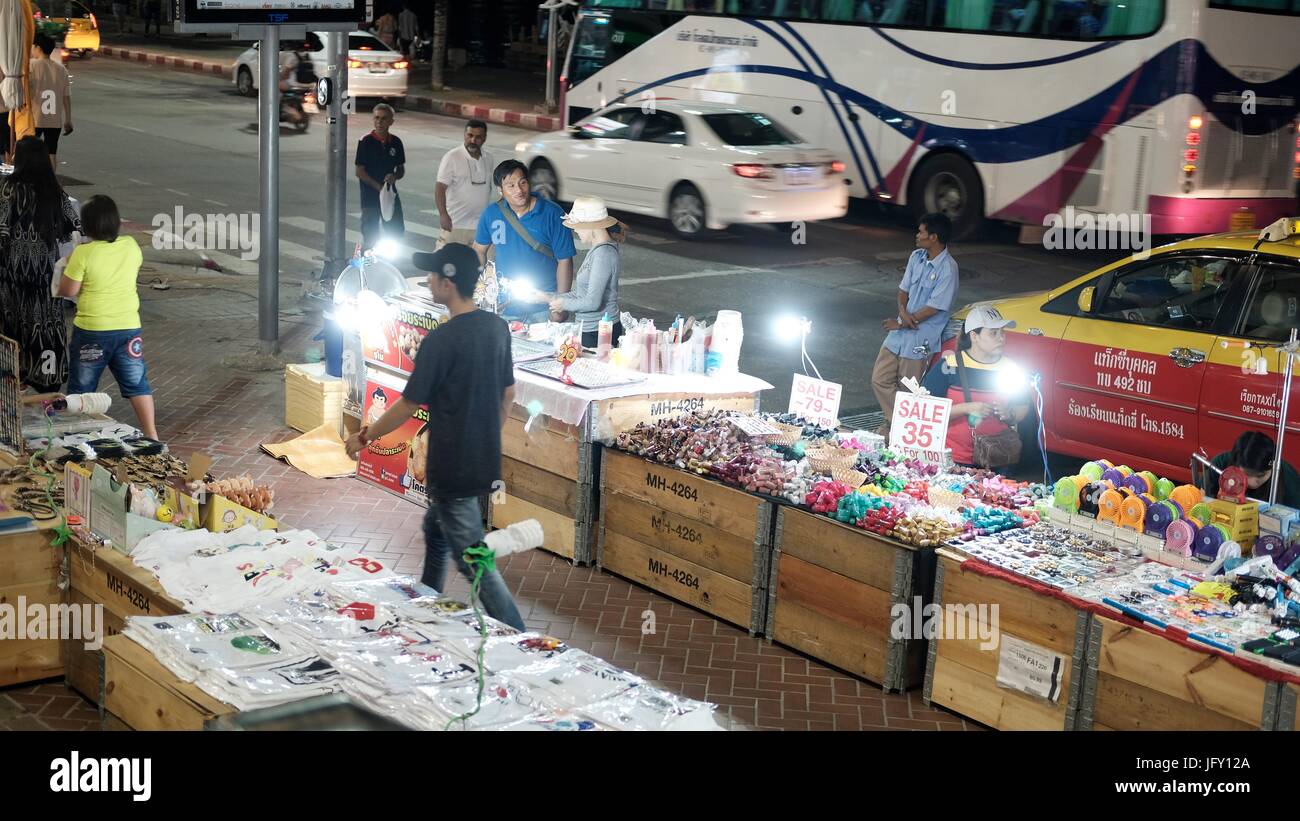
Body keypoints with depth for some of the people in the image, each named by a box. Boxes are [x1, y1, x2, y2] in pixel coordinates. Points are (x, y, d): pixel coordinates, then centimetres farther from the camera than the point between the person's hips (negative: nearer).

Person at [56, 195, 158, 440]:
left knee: (82, 388, 13)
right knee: (136, 383, 9)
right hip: (128, 327, 3)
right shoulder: (130, 245, -4)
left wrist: (69, 265, 5)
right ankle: (151, 435, 7)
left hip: (92, 330, -3)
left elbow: (67, 291, -9)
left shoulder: (83, 253, -17)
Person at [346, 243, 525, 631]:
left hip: (454, 470, -8)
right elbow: (508, 393, 12)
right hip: (486, 462, 8)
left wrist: (364, 437, 2)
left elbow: (408, 405, -13)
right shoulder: (497, 328, 2)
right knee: (435, 531, 27)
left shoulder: (440, 341, -21)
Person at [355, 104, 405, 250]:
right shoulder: (366, 142, -8)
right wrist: (379, 187, -15)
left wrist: (394, 176, -10)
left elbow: (401, 169, 13)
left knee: (397, 233, 7)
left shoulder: (396, 142, 4)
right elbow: (360, 172, -8)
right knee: (370, 236, -1)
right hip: (370, 196, -4)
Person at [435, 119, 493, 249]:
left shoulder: (488, 159, 7)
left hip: (481, 224, 6)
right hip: (455, 224, -6)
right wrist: (443, 214, -26)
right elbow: (440, 188, -15)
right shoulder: (452, 157, -11)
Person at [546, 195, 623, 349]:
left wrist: (564, 304, -6)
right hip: (589, 330, 9)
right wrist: (551, 298, 13)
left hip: (598, 333, -9)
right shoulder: (597, 250, 12)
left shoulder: (603, 254, -18)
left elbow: (592, 302, -21)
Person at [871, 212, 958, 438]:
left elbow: (933, 308, -18)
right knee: (880, 379, 9)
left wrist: (902, 322, -11)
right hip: (899, 334, 7)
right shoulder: (916, 257, 5)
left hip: (920, 339, -7)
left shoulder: (947, 269, -18)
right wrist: (902, 310, -10)